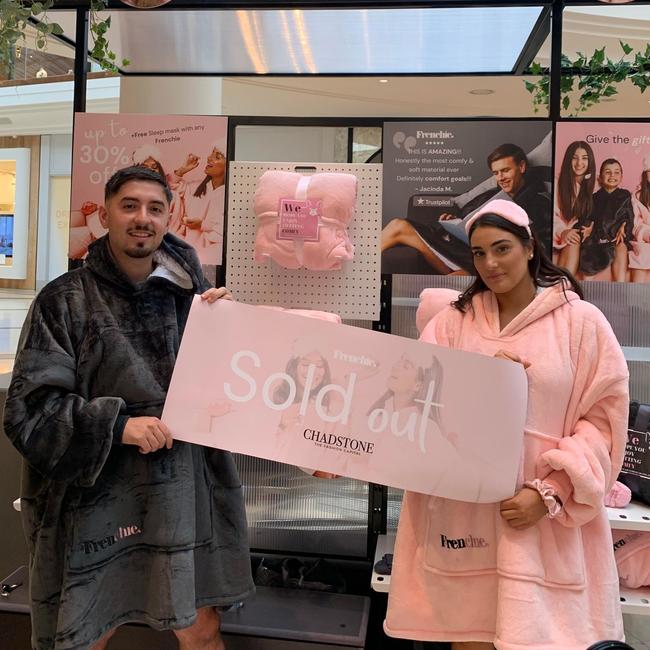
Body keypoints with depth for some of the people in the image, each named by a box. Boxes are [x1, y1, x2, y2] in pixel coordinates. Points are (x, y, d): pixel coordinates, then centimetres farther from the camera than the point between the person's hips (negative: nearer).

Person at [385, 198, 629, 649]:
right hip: (463, 509, 2)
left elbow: (603, 420, -2)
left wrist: (549, 494, -11)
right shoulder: (453, 322, 8)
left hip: (546, 519, -2)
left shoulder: (581, 321, 0)